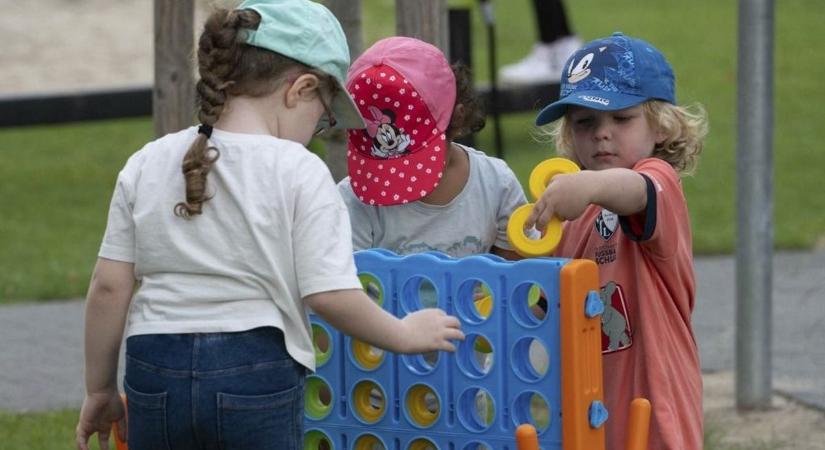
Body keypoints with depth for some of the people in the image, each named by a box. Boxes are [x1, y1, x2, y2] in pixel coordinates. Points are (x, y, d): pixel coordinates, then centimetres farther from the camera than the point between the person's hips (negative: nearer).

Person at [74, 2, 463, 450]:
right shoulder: (299, 173, -6)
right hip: (257, 375, -3)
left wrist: (100, 389, 15)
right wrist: (404, 335, 7)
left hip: (155, 374, 4)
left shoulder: (147, 165, 6)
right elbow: (330, 294, -10)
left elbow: (109, 287, 6)